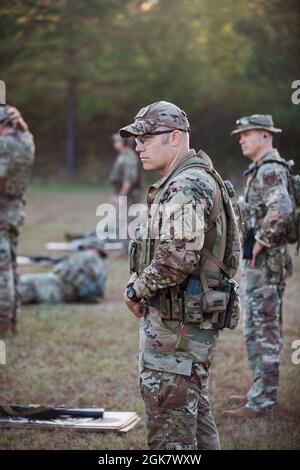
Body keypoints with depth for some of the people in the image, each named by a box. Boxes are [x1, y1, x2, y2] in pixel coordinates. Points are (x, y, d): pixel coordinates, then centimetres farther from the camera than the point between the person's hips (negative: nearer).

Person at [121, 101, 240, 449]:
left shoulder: (186, 186, -18)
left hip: (176, 322, -11)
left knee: (169, 424, -6)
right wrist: (143, 290, 12)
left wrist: (137, 289, -13)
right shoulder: (198, 180, 16)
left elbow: (178, 256, -28)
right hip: (194, 317, 11)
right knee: (195, 411, 18)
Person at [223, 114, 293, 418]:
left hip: (265, 263, -11)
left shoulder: (270, 170, -17)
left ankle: (260, 402, -4)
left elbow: (280, 210, -33)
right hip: (257, 263, 11)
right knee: (259, 330, 16)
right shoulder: (261, 169, 16)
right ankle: (261, 391, 24)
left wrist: (260, 242, -22)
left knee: (263, 330, -7)